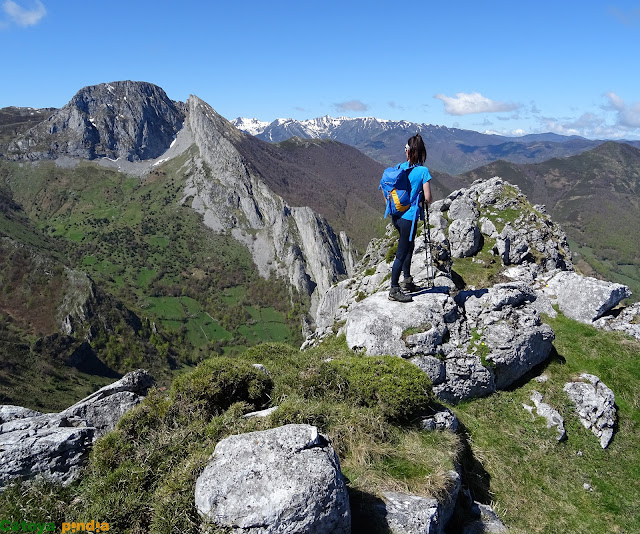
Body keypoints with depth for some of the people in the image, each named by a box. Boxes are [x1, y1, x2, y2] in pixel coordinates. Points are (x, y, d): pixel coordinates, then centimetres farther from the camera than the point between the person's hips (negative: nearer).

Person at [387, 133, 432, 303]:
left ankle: (407, 280, 34)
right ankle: (394, 290, 7)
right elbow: (427, 198, -12)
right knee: (401, 253, 0)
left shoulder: (400, 167, 4)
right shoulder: (423, 171, -11)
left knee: (409, 245, 24)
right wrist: (424, 205, 10)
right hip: (409, 217, -6)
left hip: (396, 214, 6)